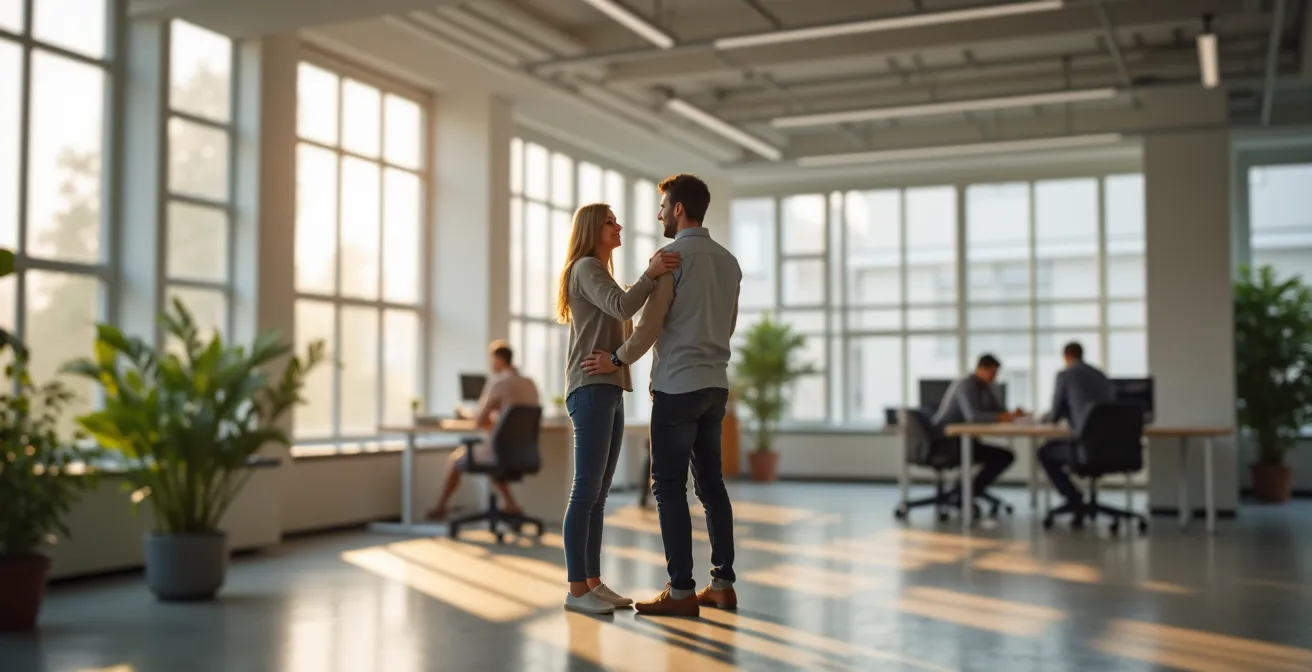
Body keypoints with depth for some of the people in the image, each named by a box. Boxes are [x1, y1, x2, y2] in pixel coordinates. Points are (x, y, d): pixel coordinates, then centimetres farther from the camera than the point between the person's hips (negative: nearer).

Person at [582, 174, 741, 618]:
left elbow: (651, 325, -14)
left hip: (678, 385, -7)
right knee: (710, 483, 10)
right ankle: (722, 583, 12)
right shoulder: (729, 261, 12)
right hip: (715, 385, 8)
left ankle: (681, 590, -3)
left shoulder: (672, 256, -11)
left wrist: (616, 360, -1)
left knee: (669, 486, -3)